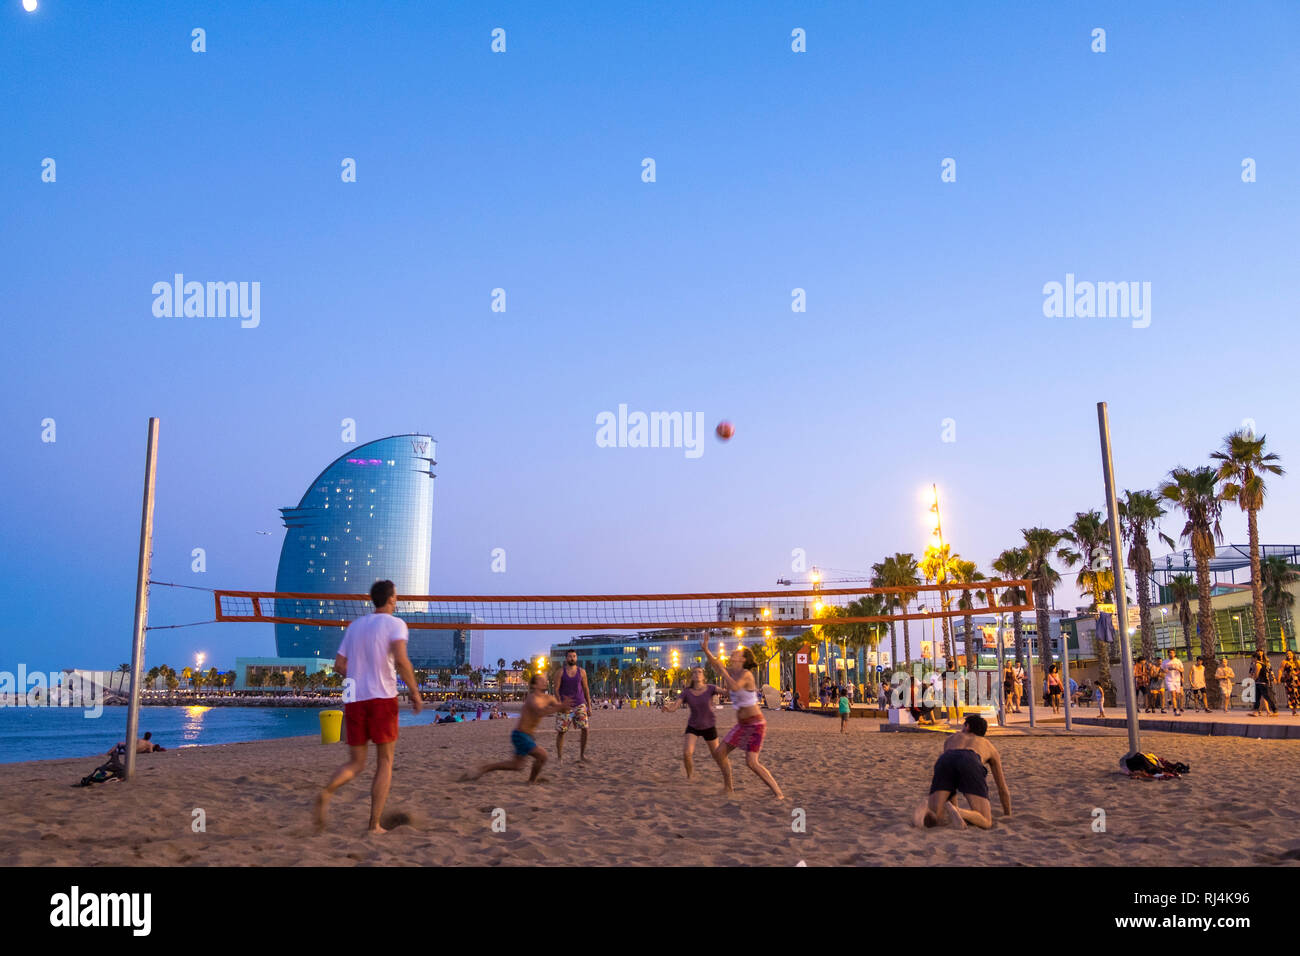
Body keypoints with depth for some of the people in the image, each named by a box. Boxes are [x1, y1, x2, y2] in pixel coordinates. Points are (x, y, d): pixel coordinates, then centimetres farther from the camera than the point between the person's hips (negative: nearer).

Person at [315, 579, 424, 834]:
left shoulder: (355, 625, 16)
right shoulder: (395, 624, -1)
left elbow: (339, 665, 14)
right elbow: (401, 660, -17)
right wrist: (415, 692, -10)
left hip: (354, 699, 5)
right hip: (382, 698, -5)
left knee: (356, 762, 13)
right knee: (385, 762, 8)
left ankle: (327, 792, -17)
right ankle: (375, 824, 3)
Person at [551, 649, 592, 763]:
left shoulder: (581, 672, 5)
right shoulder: (560, 672, -1)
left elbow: (586, 689, 9)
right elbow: (556, 690, -4)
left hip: (579, 704, 1)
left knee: (585, 728, -13)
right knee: (561, 731, -1)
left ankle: (582, 755, -1)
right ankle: (559, 757, 12)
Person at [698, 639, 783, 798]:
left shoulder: (746, 674, -19)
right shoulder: (732, 672, 4)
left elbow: (734, 687, -37)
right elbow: (716, 665, 20)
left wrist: (723, 670, -25)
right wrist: (706, 650, 8)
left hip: (755, 725, -9)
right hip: (742, 724, 9)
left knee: (751, 762, -19)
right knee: (719, 753, 11)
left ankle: (779, 793, -9)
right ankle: (729, 788, 27)